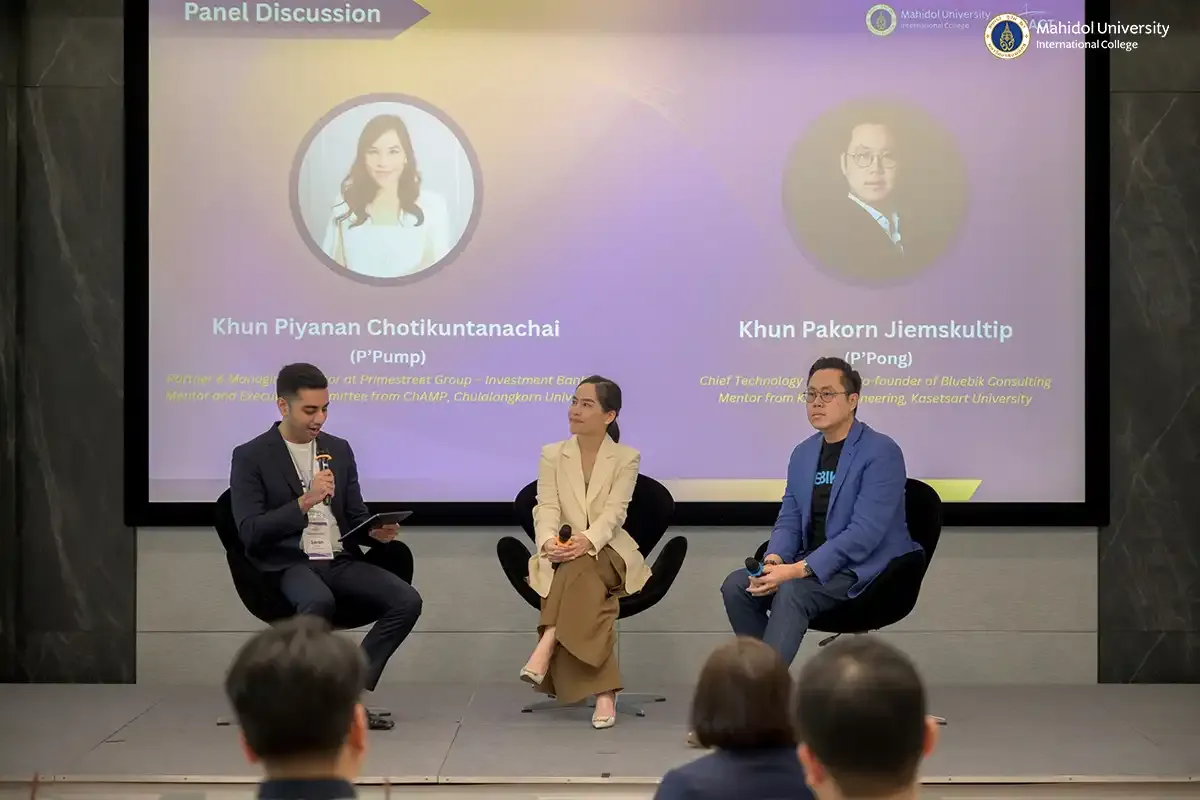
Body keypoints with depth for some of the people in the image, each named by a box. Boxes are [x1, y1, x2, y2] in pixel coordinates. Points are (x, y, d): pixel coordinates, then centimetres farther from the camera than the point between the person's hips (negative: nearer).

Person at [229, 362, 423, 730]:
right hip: (288, 564, -5)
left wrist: (375, 532, -5)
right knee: (320, 602, -38)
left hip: (340, 560, 5)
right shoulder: (251, 456, -1)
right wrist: (304, 502, -19)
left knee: (407, 601, -18)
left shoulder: (339, 449, 15)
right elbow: (250, 533, -9)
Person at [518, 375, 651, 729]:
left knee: (581, 567, -37)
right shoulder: (552, 454, 9)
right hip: (561, 556, 1)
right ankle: (603, 692, -39)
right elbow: (547, 508, -3)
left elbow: (614, 512, -11)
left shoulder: (627, 458, 2)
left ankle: (547, 645, -42)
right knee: (586, 588, -33)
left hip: (608, 551, -1)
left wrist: (588, 541, -33)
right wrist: (549, 541, -27)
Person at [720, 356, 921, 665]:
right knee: (736, 585, -14)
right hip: (812, 562, 7)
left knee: (792, 591, -32)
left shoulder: (882, 452, -13)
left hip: (864, 568, -7)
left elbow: (865, 533, -22)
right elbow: (789, 520, 10)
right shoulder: (803, 453, 10)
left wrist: (799, 570, -27)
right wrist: (774, 560, -14)